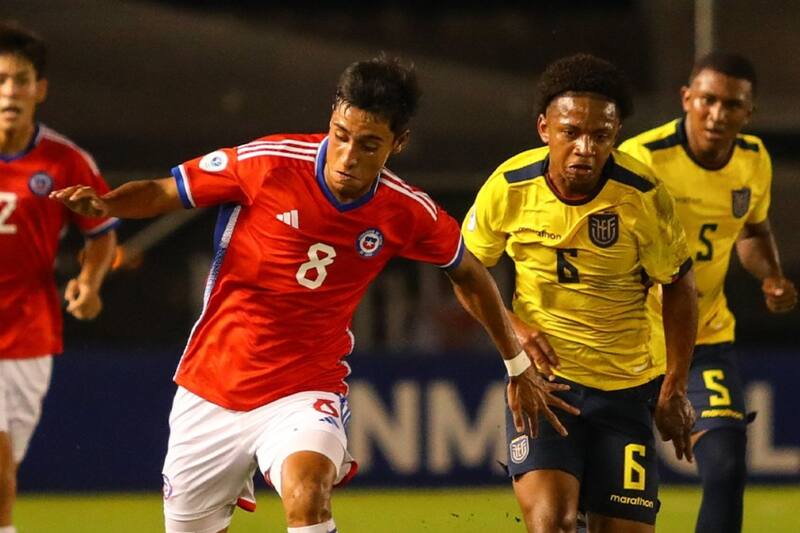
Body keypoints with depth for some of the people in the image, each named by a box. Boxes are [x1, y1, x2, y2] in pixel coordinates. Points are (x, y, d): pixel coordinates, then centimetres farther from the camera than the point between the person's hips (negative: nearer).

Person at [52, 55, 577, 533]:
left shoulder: (407, 213, -9)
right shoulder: (268, 163, -15)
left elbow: (469, 274, 11)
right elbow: (162, 192, -3)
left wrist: (518, 365, 20)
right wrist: (103, 203, -24)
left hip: (306, 390, -1)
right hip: (211, 391, 1)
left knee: (307, 490, -32)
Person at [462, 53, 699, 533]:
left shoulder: (644, 196, -14)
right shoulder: (510, 186, -11)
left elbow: (679, 286, 1)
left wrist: (675, 390, 0)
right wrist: (512, 327, -10)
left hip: (626, 385, 1)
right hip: (542, 377, -1)